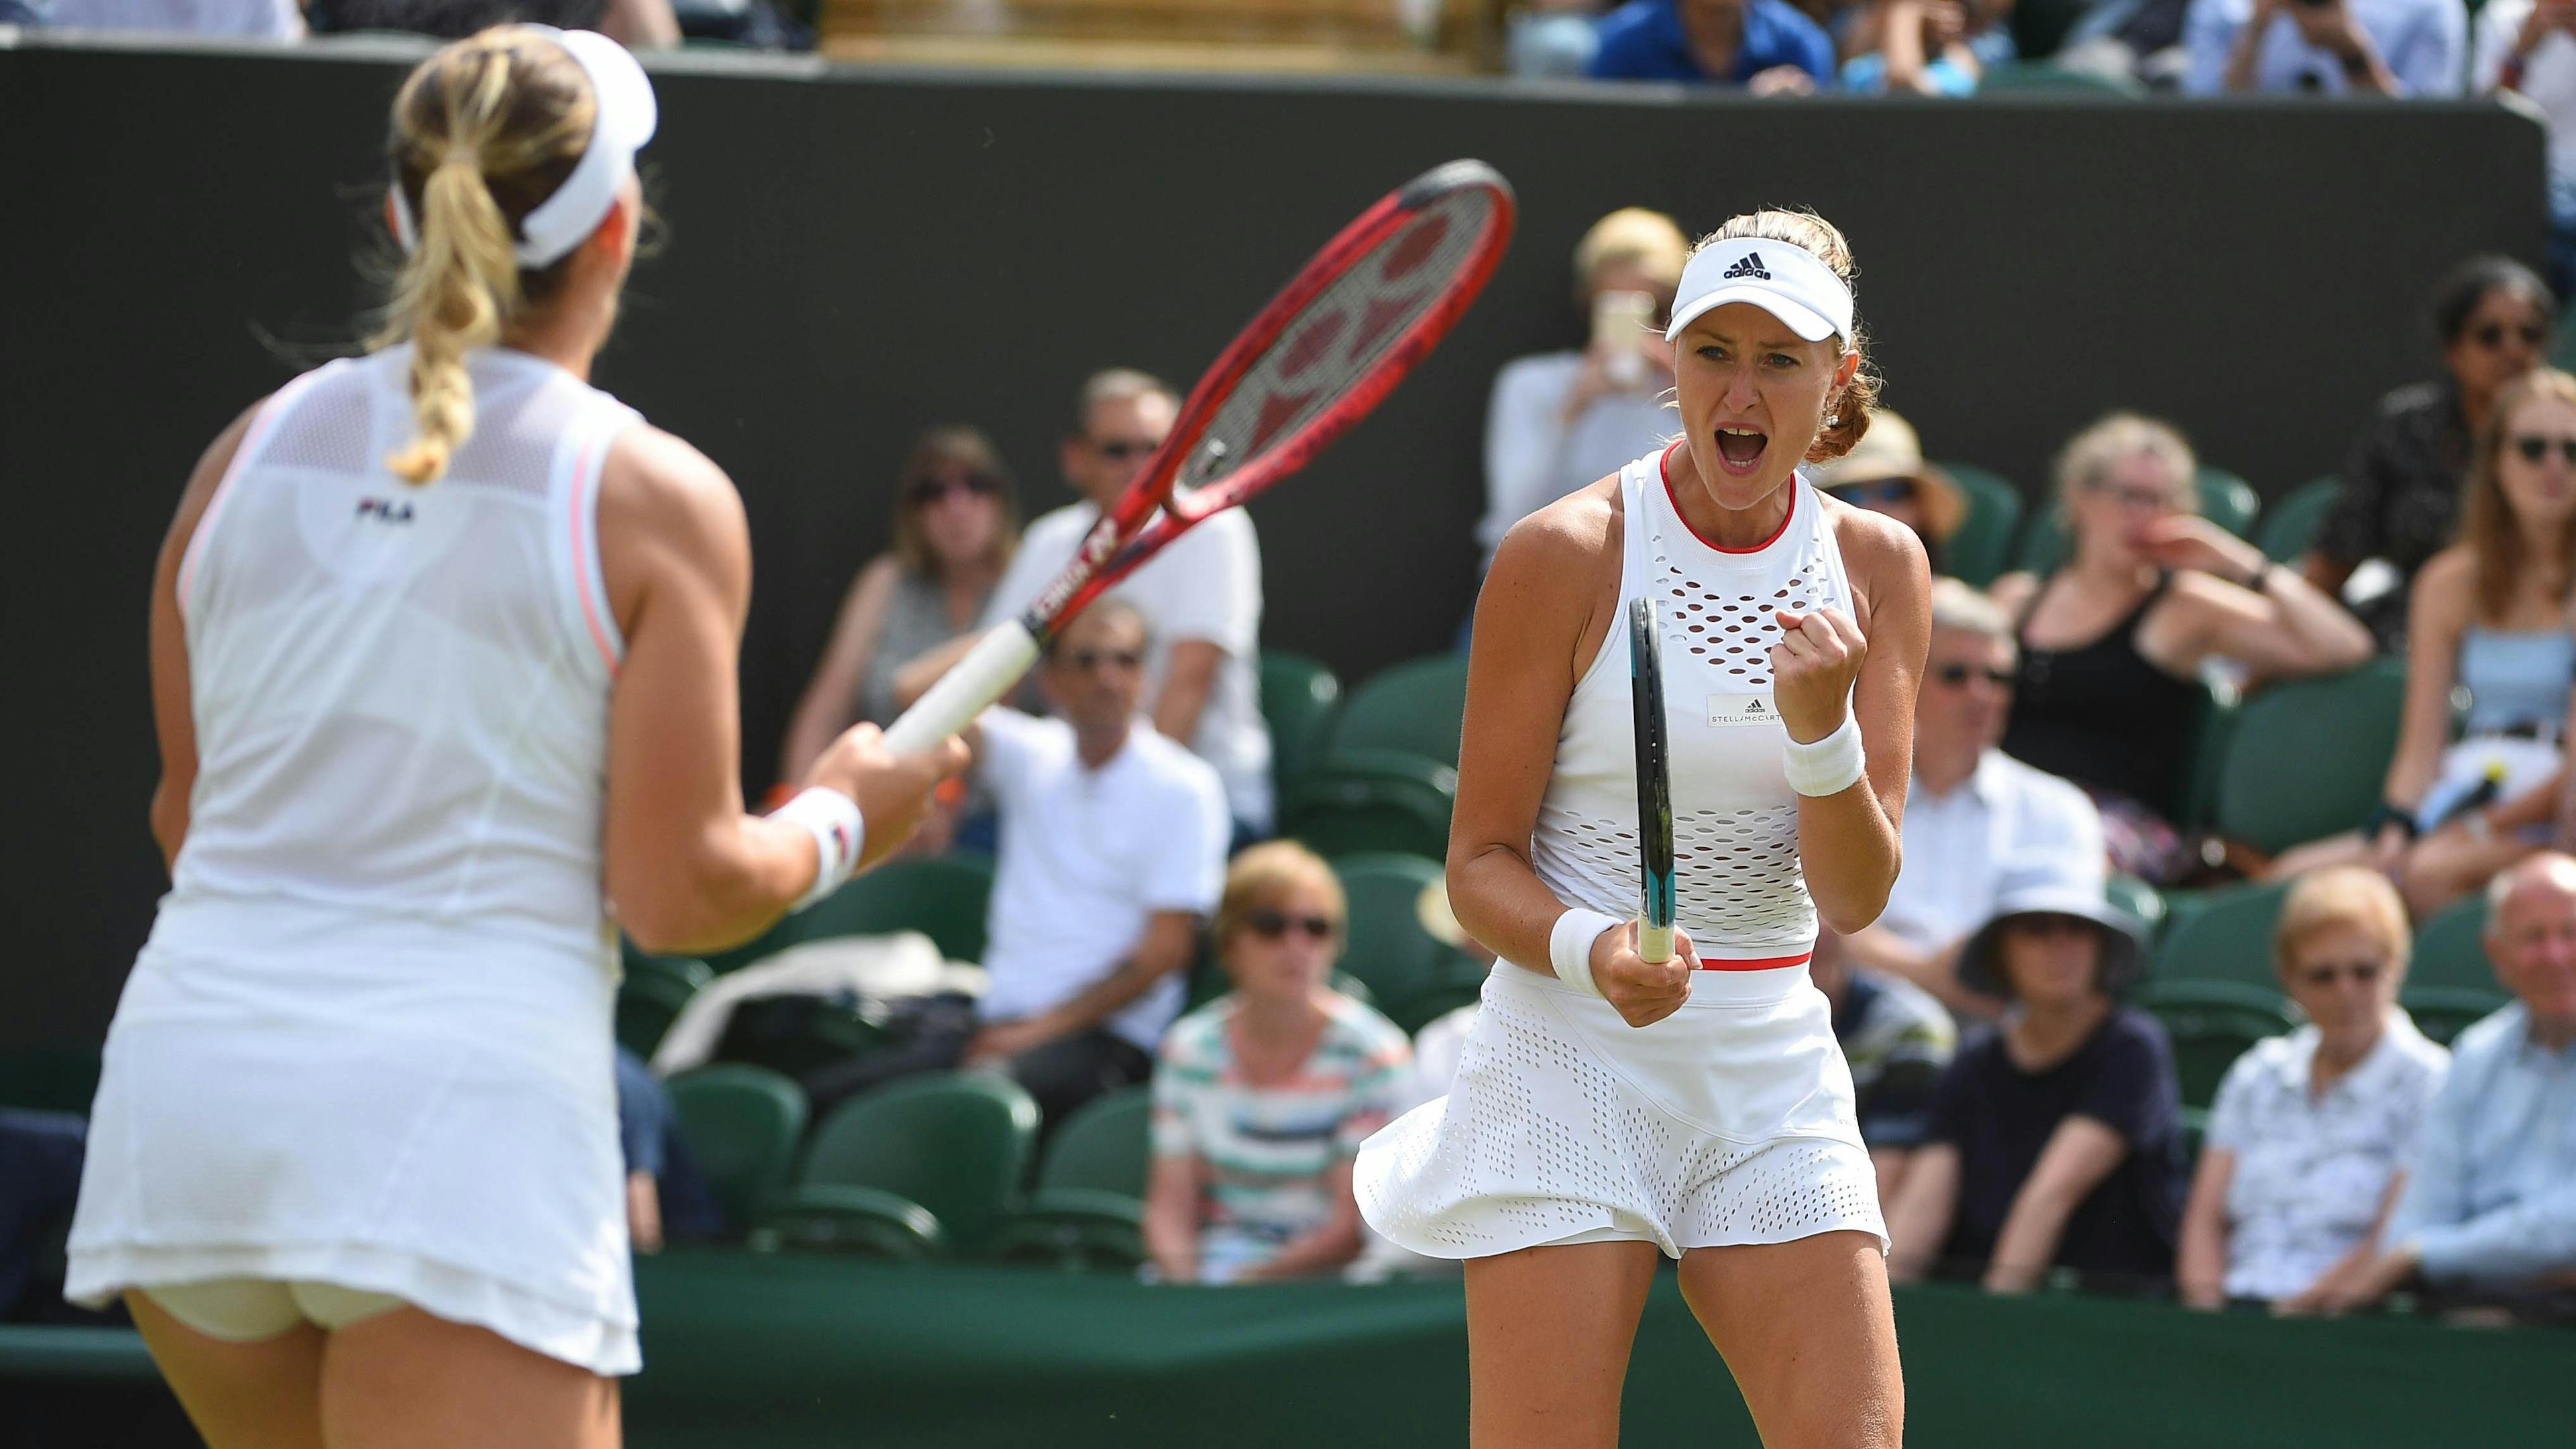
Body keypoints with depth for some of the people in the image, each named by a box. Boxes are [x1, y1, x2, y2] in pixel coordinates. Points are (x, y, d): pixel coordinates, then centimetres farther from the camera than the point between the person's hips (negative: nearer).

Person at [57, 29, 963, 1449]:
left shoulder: (252, 451, 10)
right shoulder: (652, 498, -4)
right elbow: (679, 890, -6)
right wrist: (841, 822, 13)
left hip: (186, 1079, 6)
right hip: (459, 1115, -5)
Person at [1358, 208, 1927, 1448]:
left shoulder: (1878, 567, 4)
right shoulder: (1565, 555, -7)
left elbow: (1854, 898, 0)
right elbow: (1481, 866, -4)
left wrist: (1822, 728, -19)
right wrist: (1594, 953, -24)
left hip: (1773, 1068, 4)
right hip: (1568, 1055, -4)